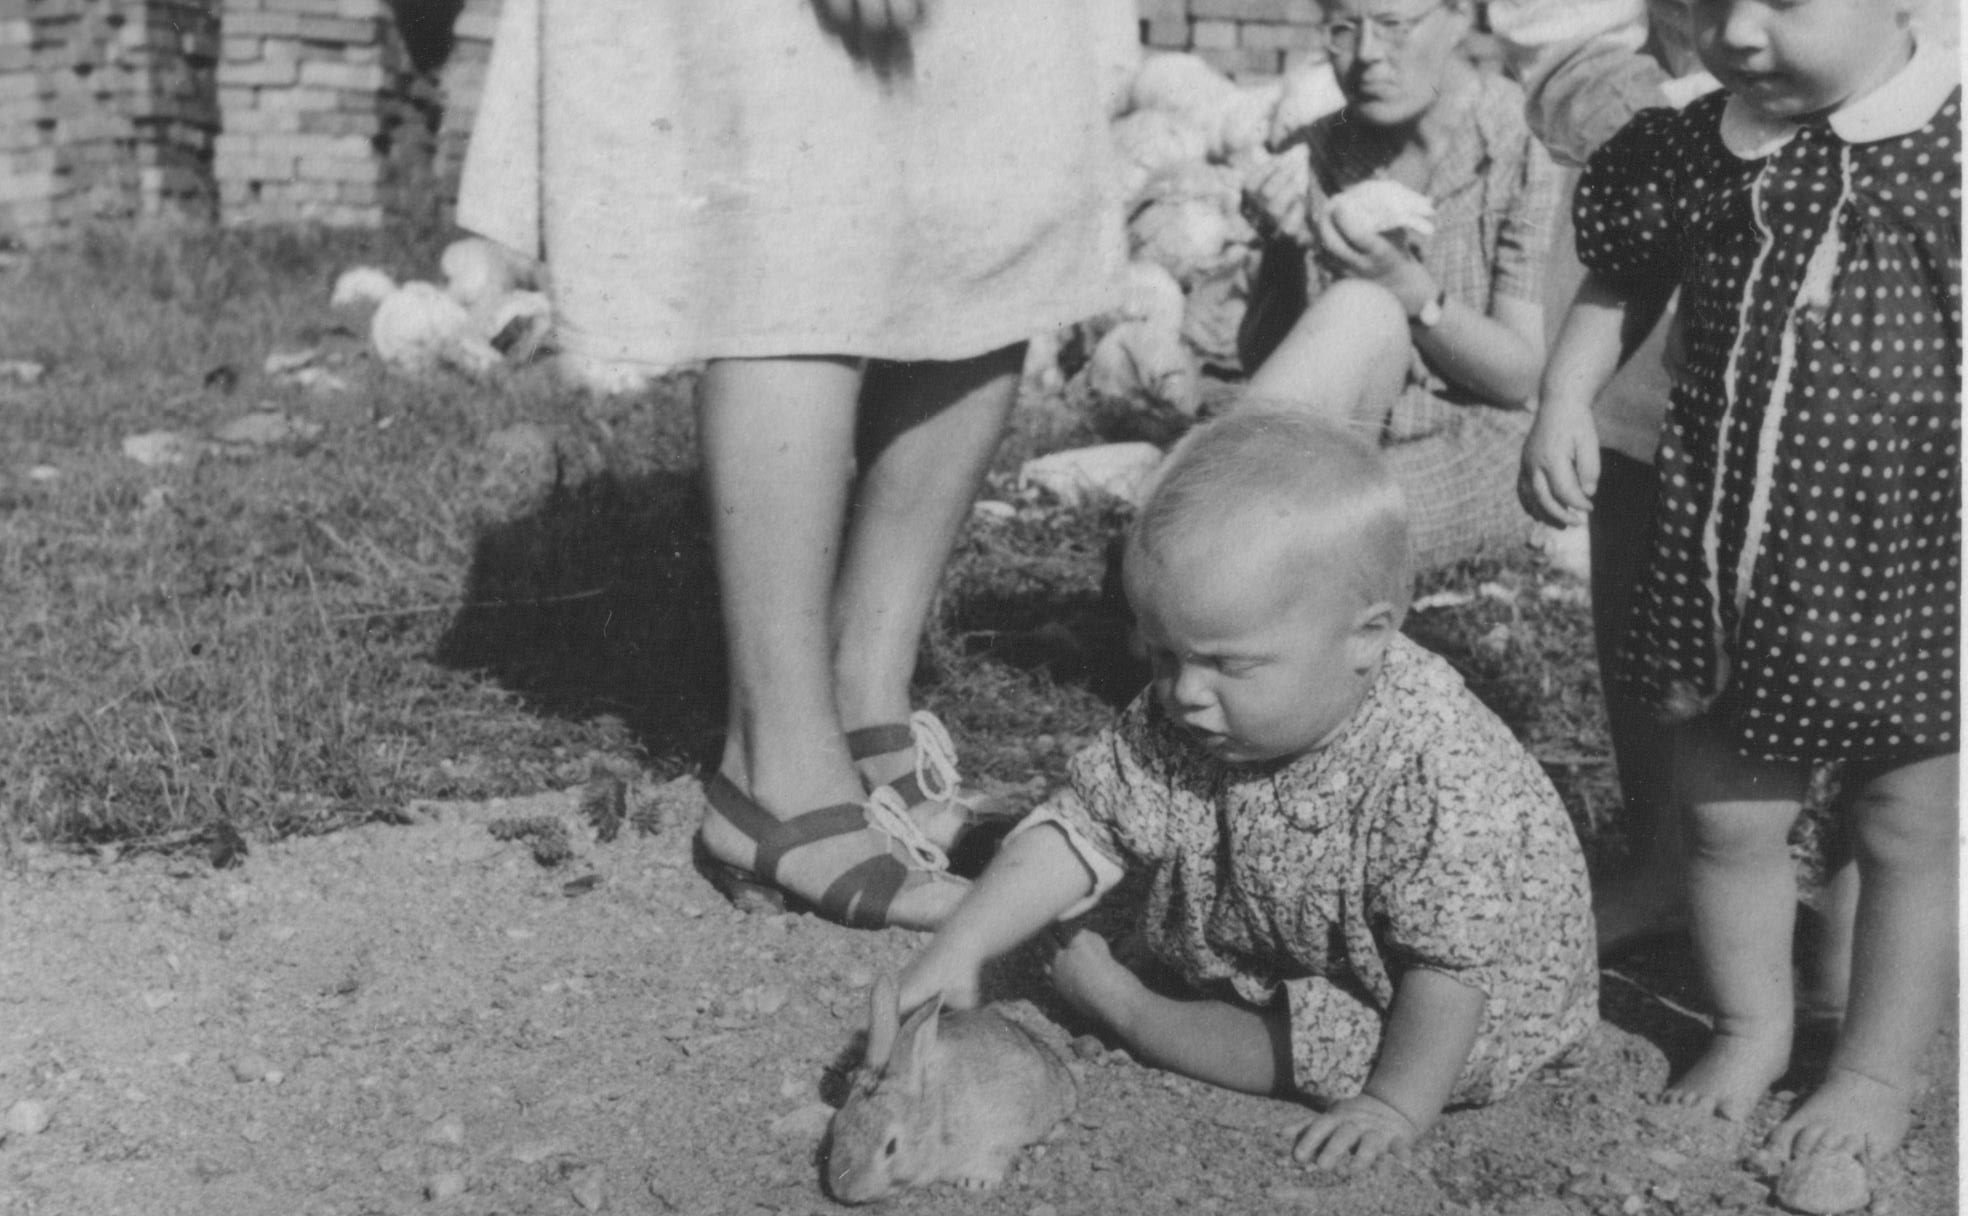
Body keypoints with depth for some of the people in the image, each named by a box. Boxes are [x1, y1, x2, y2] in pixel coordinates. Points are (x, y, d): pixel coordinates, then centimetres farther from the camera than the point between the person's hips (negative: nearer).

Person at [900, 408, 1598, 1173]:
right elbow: (1083, 830, -17)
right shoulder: (1177, 725, -20)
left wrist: (1397, 1108, -29)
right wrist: (960, 949, -26)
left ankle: (1126, 1013, -1)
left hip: (1484, 1013, -6)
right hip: (1292, 955, 6)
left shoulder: (1437, 773, -39)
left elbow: (1453, 962, -33)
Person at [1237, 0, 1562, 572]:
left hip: (1475, 457, -2)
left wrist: (1409, 290, -25)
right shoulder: (1318, 153, 4)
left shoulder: (1527, 157, -7)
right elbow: (1256, 356, 4)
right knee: (1359, 306, -28)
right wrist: (1290, 251, -16)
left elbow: (1521, 375, -10)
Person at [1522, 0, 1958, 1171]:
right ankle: (1752, 1026, 40)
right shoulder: (1684, 154, -1)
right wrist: (1566, 400, 0)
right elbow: (1616, 291, 15)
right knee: (1729, 817, 16)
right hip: (1724, 574, 4)